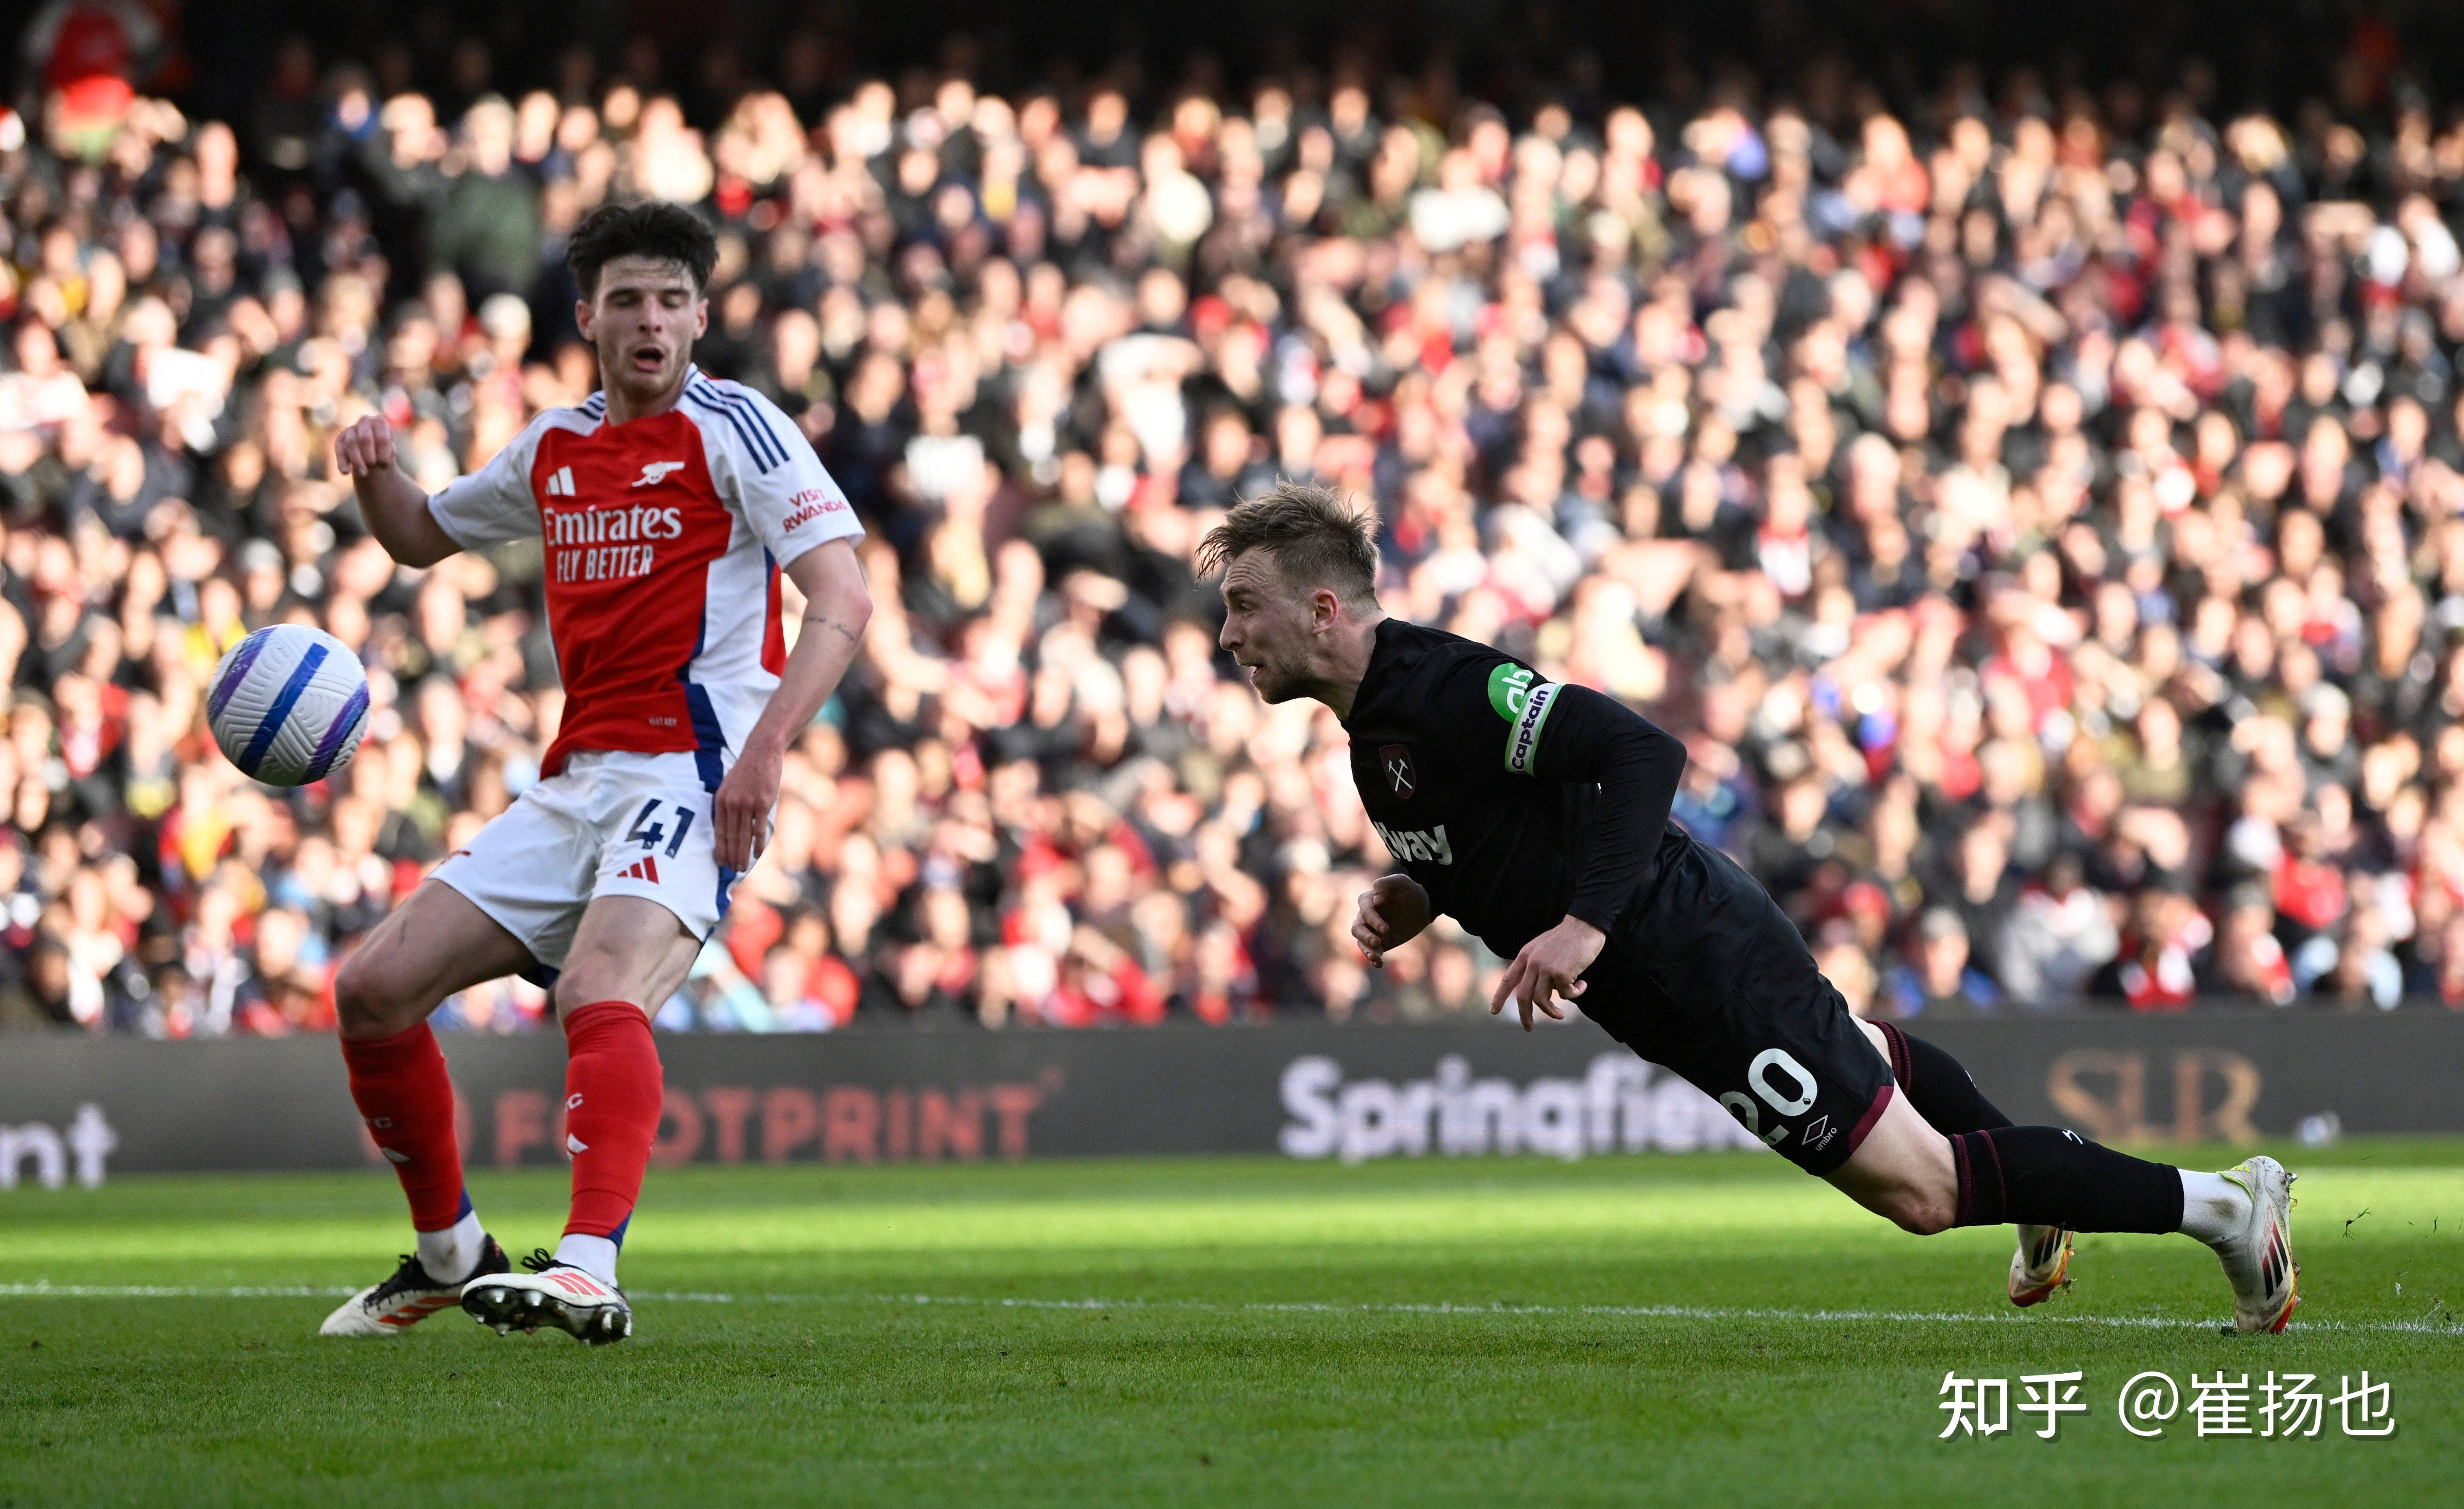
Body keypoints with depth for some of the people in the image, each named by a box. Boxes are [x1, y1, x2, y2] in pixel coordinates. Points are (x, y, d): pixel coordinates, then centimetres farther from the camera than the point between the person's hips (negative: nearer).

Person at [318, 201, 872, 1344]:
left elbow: (842, 597, -13)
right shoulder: (554, 448, 16)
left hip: (691, 776, -7)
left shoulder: (731, 427, -4)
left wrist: (766, 745, -26)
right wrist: (374, 475, 8)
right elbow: (425, 538, 32)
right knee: (374, 992, 1)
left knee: (599, 992, -34)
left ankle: (589, 1272, -46)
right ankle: (448, 1254, 17)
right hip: (573, 783, 7)